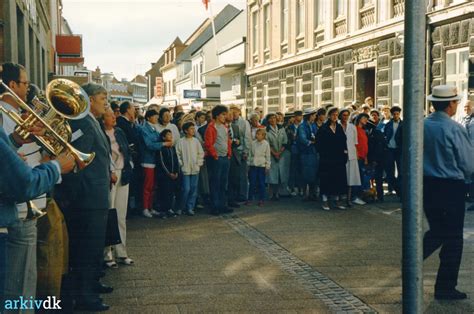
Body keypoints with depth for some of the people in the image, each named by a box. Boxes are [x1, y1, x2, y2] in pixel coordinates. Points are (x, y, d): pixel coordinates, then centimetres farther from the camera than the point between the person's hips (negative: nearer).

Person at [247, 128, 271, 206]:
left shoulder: (266, 144, -3)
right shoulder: (253, 143, 4)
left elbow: (268, 156, 1)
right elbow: (250, 154, 11)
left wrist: (267, 166, -1)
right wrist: (249, 163, 9)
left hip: (261, 165, -2)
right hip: (253, 165, 2)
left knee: (261, 183, 3)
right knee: (252, 182, 4)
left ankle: (261, 199, 10)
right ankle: (250, 198, 12)